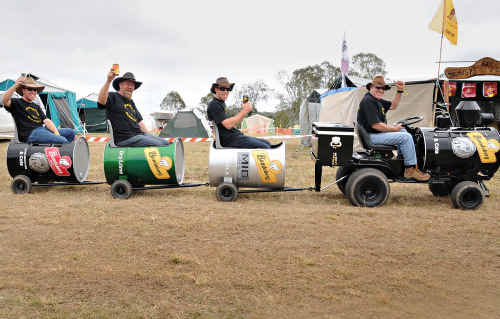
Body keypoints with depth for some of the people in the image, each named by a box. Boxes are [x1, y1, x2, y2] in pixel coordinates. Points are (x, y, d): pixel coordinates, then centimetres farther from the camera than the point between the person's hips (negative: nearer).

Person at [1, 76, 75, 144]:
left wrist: (56, 133, -4)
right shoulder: (17, 103, 9)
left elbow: (46, 121, 14)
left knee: (71, 132, -3)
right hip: (30, 133, -7)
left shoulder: (36, 107, 27)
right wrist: (15, 86, -25)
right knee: (63, 141, -27)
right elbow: (4, 101, -14)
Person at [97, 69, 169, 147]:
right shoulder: (113, 97, 1)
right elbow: (101, 101, -23)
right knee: (159, 145, -22)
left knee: (166, 144, -5)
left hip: (140, 134, 9)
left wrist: (151, 136, 18)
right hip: (126, 139, -8)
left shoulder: (131, 102, 25)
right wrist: (108, 81, -32)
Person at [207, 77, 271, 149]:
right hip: (230, 141, -10)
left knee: (267, 143, 7)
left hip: (237, 136, 10)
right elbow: (228, 125, -21)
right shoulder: (214, 105, -10)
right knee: (264, 148, -17)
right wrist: (244, 111, -17)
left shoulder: (222, 103, 22)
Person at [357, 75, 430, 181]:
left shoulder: (377, 100, 15)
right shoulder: (368, 101, -18)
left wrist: (400, 91, 7)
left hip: (378, 133, 11)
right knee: (406, 137, -15)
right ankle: (410, 169, -11)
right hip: (372, 136, -11)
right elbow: (375, 125, -24)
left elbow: (392, 106, 21)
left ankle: (402, 159, 14)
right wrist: (394, 128, -13)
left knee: (403, 131, 21)